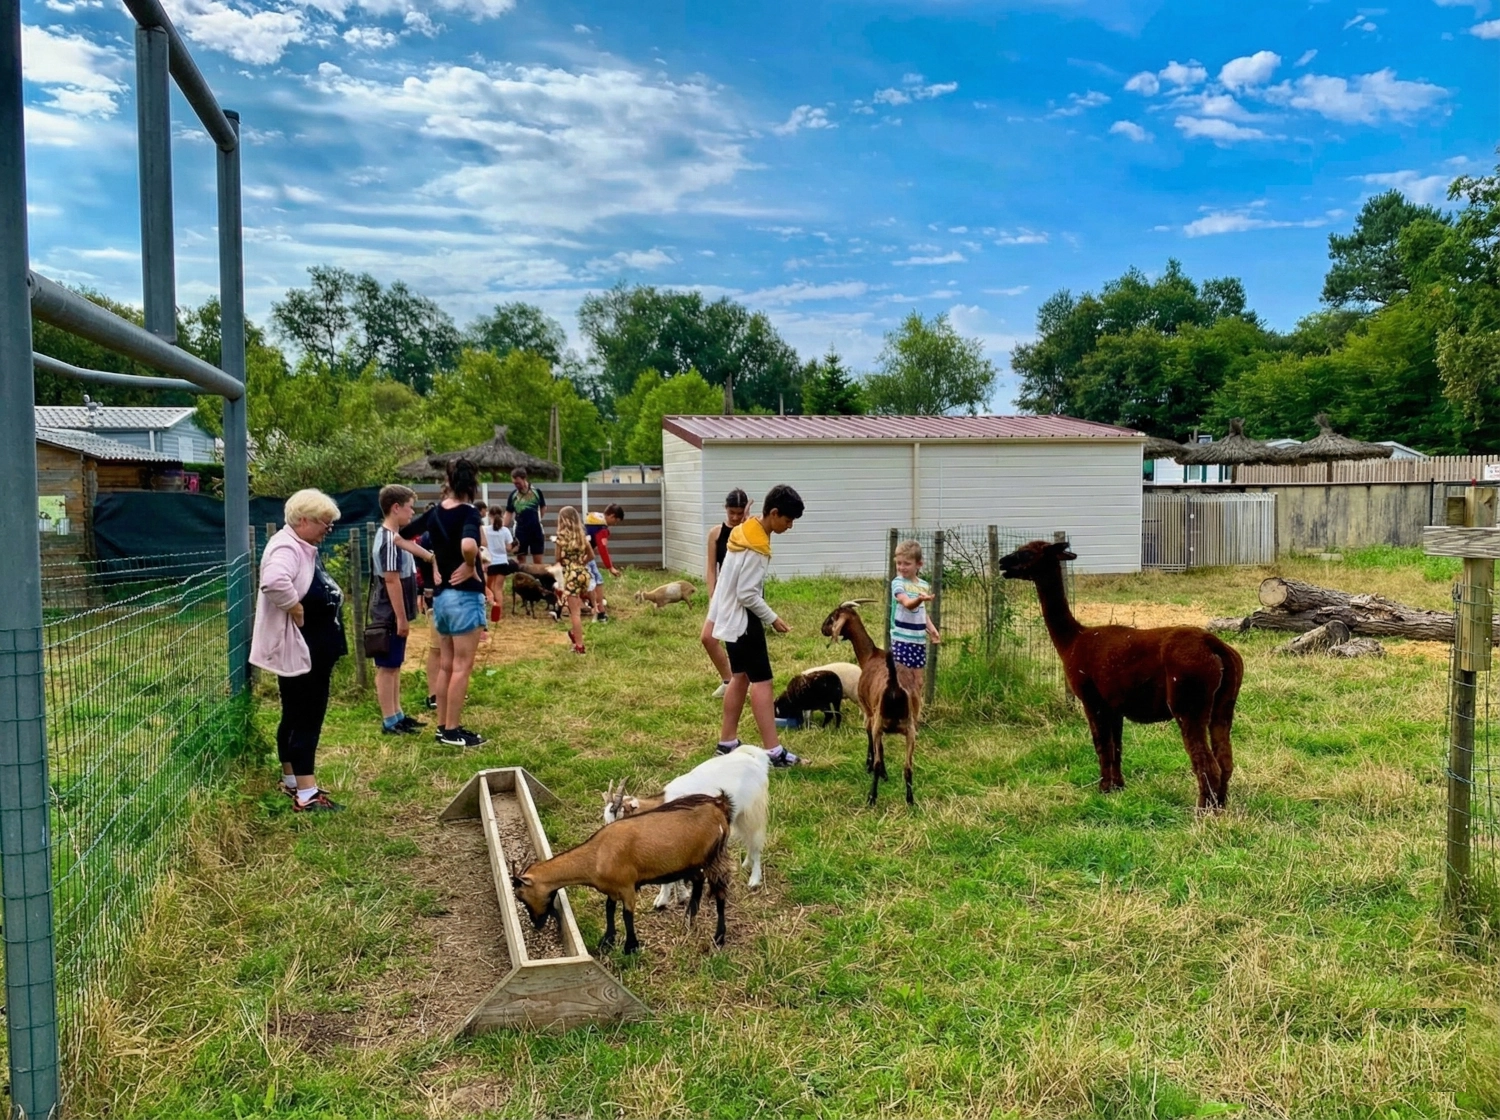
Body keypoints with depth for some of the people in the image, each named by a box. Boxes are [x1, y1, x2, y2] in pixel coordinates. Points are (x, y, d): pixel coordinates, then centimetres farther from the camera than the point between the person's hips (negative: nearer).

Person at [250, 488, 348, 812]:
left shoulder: (303, 548, 13)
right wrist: (297, 611, -28)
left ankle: (292, 780, 31)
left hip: (313, 650, 10)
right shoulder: (287, 547, -20)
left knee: (297, 716, 18)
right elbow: (275, 582, -41)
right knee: (305, 718, -7)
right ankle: (306, 795, -3)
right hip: (296, 651, -10)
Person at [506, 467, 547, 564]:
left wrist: (537, 520, 8)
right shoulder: (513, 495, -2)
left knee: (538, 560, 4)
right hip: (520, 531, 1)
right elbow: (508, 513, 3)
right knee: (520, 559, 6)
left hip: (536, 530, -1)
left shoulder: (536, 492, -4)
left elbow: (543, 508, 11)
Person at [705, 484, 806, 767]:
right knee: (761, 681, -9)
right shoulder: (757, 548, -23)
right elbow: (747, 594, -23)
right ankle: (774, 751, -9)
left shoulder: (745, 531, 7)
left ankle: (727, 742, 21)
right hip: (743, 620, -10)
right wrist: (772, 619, -13)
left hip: (732, 617, 10)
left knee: (740, 677, 15)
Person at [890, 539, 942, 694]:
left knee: (917, 681, 11)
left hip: (919, 639, 6)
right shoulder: (898, 583, -10)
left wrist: (931, 629, 7)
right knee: (904, 680, -4)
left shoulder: (924, 585, 10)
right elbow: (907, 604, -28)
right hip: (902, 639, -6)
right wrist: (919, 599, -48)